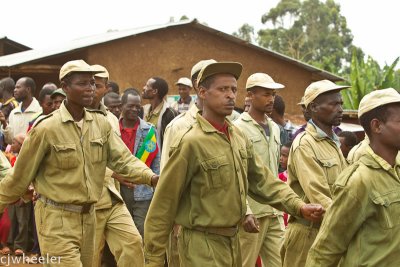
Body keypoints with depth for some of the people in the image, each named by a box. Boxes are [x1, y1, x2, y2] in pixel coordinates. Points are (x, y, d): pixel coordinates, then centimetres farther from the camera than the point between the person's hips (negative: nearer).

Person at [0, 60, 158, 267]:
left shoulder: (101, 123, 1)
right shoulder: (47, 128, -14)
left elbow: (122, 159, -1)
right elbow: (20, 175, -6)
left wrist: (151, 178, -18)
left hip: (88, 216, 6)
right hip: (57, 218, -6)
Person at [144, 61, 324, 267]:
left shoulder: (239, 138, 3)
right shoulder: (193, 142, -18)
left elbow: (262, 180, 10)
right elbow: (163, 204, -15)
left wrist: (299, 206, -4)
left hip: (232, 240, 7)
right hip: (202, 244, -7)